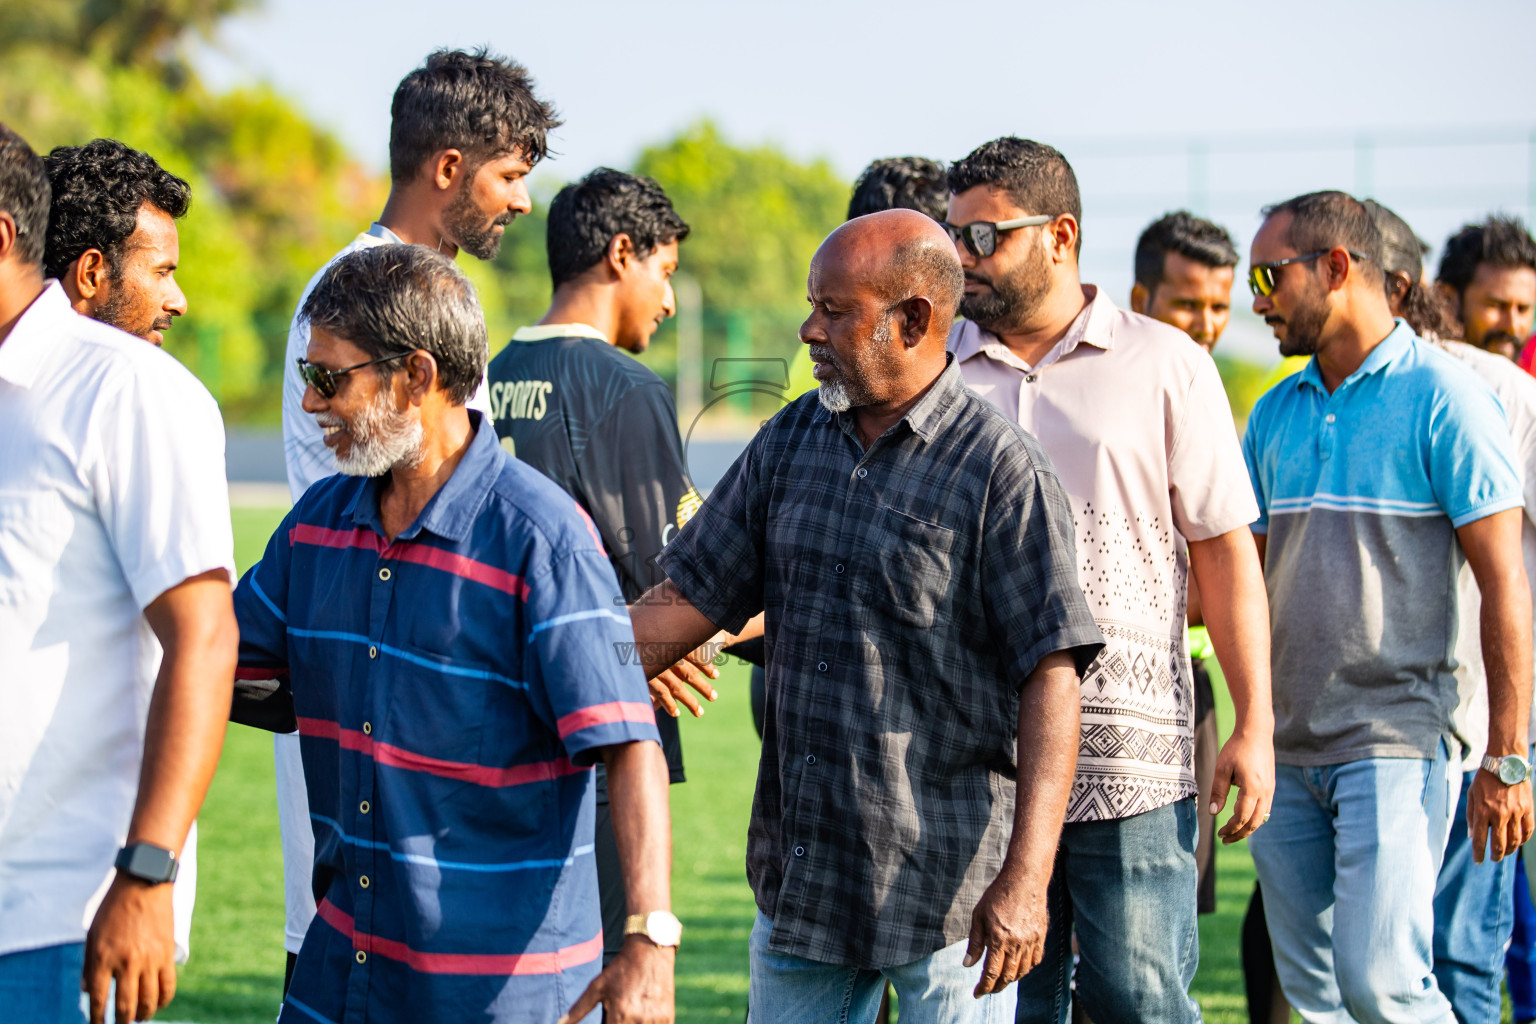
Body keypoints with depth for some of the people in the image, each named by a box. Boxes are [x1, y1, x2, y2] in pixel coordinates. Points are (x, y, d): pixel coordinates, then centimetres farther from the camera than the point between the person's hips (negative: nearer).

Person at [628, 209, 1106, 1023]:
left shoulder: (1001, 473, -12)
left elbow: (1052, 679, -16)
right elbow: (688, 599, 12)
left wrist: (1025, 878, -22)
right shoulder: (792, 441, 8)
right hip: (797, 871, 6)